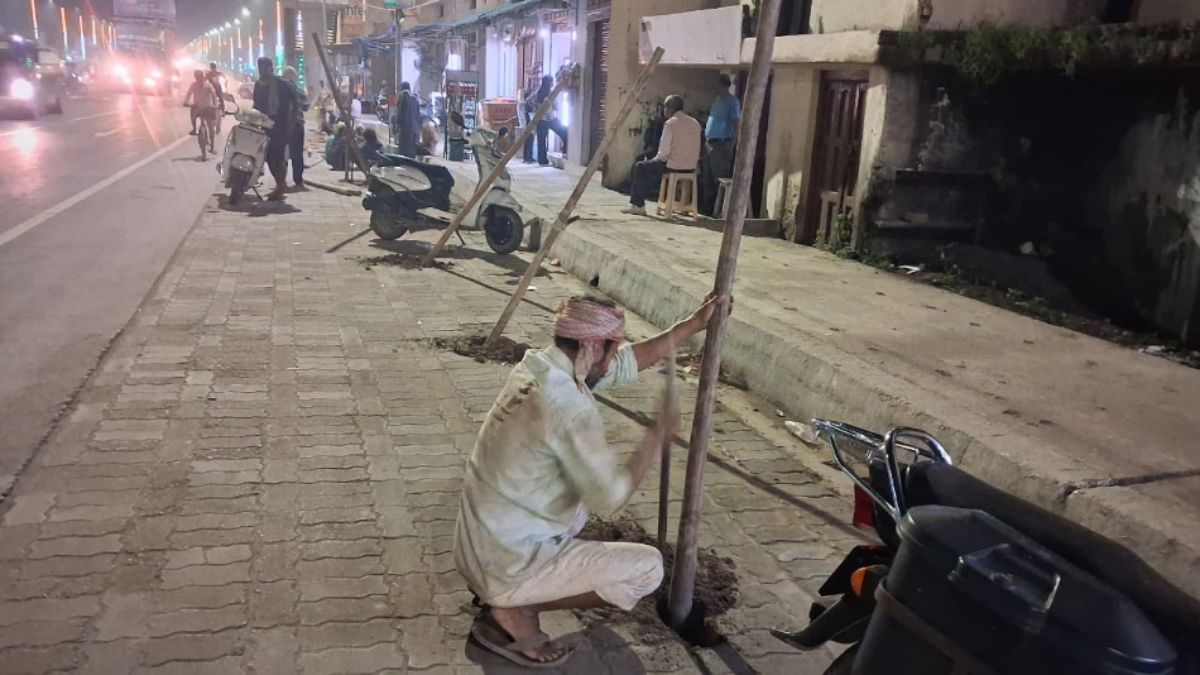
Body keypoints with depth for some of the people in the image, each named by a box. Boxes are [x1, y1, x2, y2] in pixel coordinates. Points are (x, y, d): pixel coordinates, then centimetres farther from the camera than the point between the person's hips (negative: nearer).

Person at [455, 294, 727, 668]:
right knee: (648, 567, -3)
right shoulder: (569, 406, -26)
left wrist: (693, 324, 16)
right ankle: (517, 611, -1)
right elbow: (612, 496, -19)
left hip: (479, 546, 9)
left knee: (582, 499, 30)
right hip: (508, 562, -9)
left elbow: (629, 362, 13)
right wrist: (657, 436, -7)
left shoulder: (539, 364, 2)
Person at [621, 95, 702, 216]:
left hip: (674, 167, -8)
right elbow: (695, 148, 14)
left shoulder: (670, 123, -11)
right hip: (691, 168, 8)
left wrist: (657, 159, 8)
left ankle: (638, 205, 15)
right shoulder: (695, 123, 10)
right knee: (654, 165, 30)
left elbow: (664, 150, -14)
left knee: (640, 168, 12)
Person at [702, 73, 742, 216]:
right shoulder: (717, 99, 17)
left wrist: (731, 145, -20)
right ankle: (706, 207, 18)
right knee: (707, 178, 11)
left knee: (720, 178, -7)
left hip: (721, 144, -9)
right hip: (709, 142, 9)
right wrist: (706, 140, 17)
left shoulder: (732, 101, -8)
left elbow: (736, 124, -13)